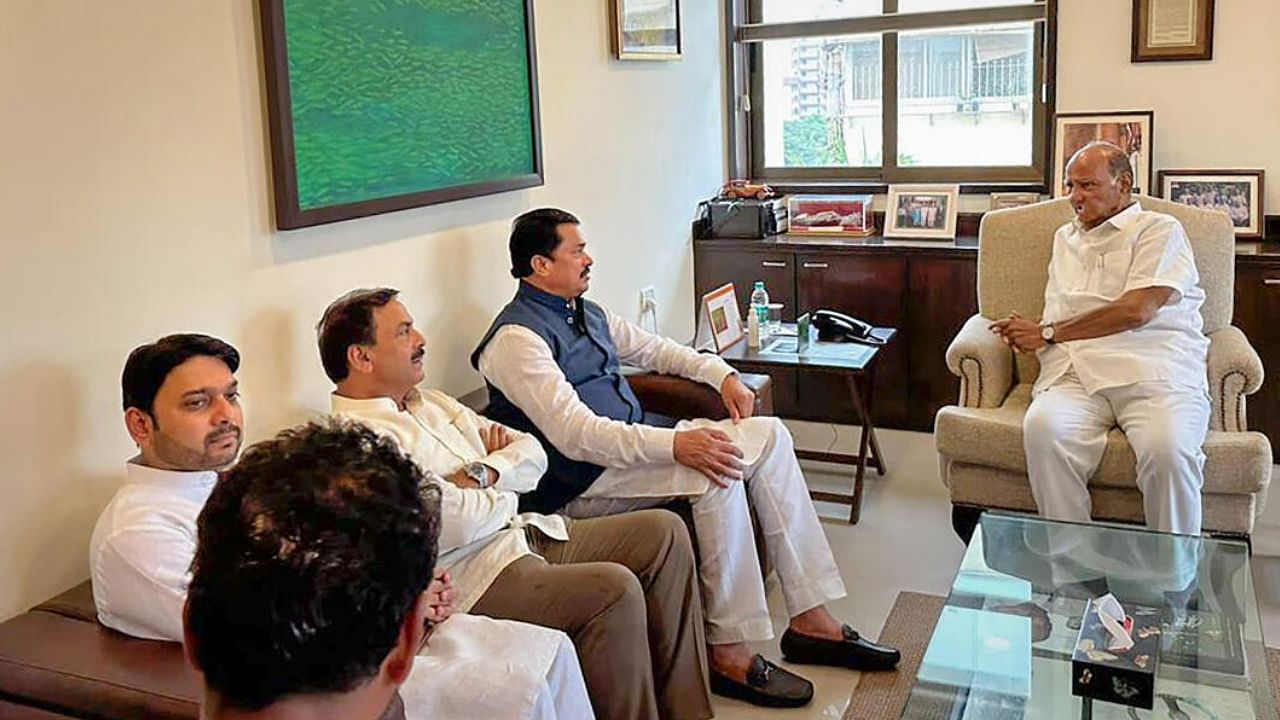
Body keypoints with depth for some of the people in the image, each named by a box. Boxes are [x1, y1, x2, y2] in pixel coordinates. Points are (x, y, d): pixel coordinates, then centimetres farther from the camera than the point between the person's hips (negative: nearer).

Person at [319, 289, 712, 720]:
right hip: (474, 576, -10)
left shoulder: (431, 404, 16)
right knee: (615, 589, -29)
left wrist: (484, 472, -7)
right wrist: (506, 494, -2)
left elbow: (533, 455, 14)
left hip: (522, 533, 10)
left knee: (664, 531, 2)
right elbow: (458, 523, -23)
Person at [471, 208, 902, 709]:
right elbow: (576, 435, -25)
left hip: (635, 442, 9)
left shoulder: (586, 312, 14)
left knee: (768, 435, -3)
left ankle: (811, 618, -4)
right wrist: (676, 445, -33)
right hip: (580, 484, -9)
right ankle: (729, 652, -19)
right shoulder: (517, 338, -15)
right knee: (716, 472, -30)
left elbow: (651, 348, 27)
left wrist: (721, 375, 10)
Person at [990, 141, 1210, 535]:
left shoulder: (1159, 230, 11)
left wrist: (1047, 333, 1)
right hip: (1076, 371, 4)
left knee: (1168, 450, -35)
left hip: (1153, 371, -3)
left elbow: (1137, 310, -5)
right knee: (1042, 428, -32)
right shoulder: (1066, 238, 31)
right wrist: (1026, 333, 2)